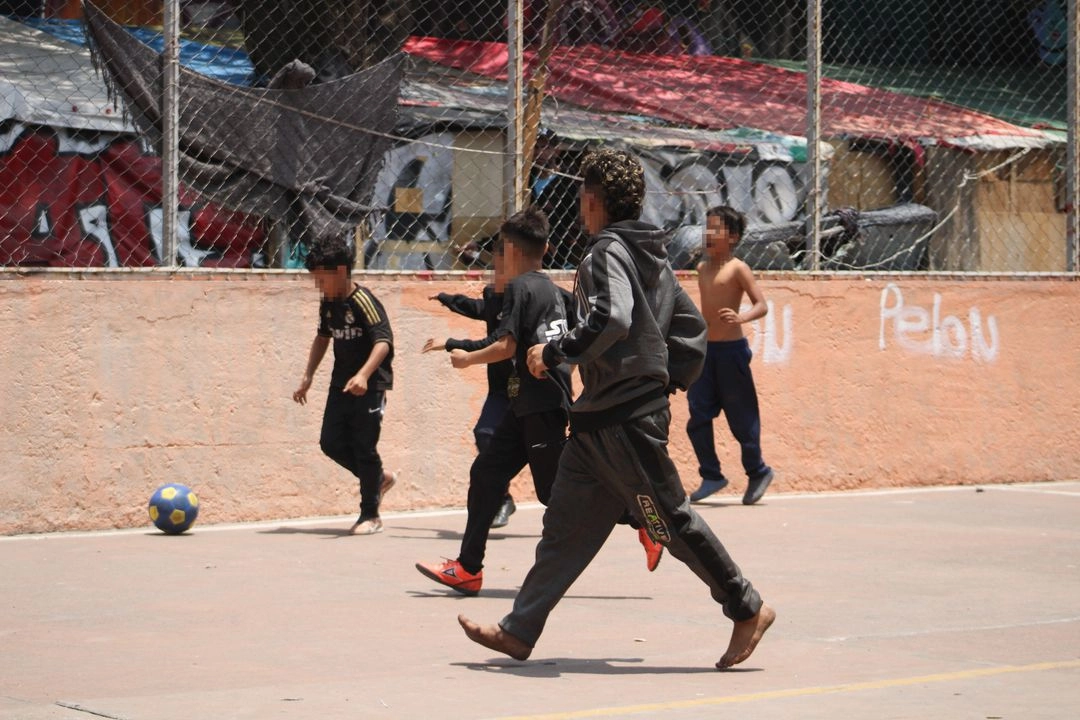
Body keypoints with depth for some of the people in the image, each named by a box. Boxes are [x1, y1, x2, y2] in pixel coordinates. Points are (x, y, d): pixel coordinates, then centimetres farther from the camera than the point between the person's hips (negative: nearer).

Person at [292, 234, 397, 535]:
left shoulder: (363, 301, -18)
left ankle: (371, 515, 8)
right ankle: (379, 478, 27)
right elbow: (322, 337, 22)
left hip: (371, 384, -8)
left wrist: (363, 375, -41)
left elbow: (383, 341, -27)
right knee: (331, 442, 4)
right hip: (342, 383, 8)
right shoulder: (328, 303, 6)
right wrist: (308, 377, 17)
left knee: (364, 447, -4)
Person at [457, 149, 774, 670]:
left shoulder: (609, 251, -13)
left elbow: (613, 319, -30)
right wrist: (670, 382, 20)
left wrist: (555, 352, -19)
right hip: (599, 420, 10)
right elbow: (691, 327, 19)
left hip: (625, 421, -10)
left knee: (671, 519, -2)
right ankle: (519, 631, 8)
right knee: (566, 524, 8)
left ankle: (748, 608, 7)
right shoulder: (649, 255, 16)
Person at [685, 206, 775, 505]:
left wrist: (741, 318, -33)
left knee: (741, 418, 2)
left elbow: (762, 305, -15)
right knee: (698, 417, 1)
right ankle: (711, 475, 10)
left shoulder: (737, 268, -8)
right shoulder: (703, 268, 12)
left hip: (731, 349, -6)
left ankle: (757, 472, 19)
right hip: (704, 349, 6)